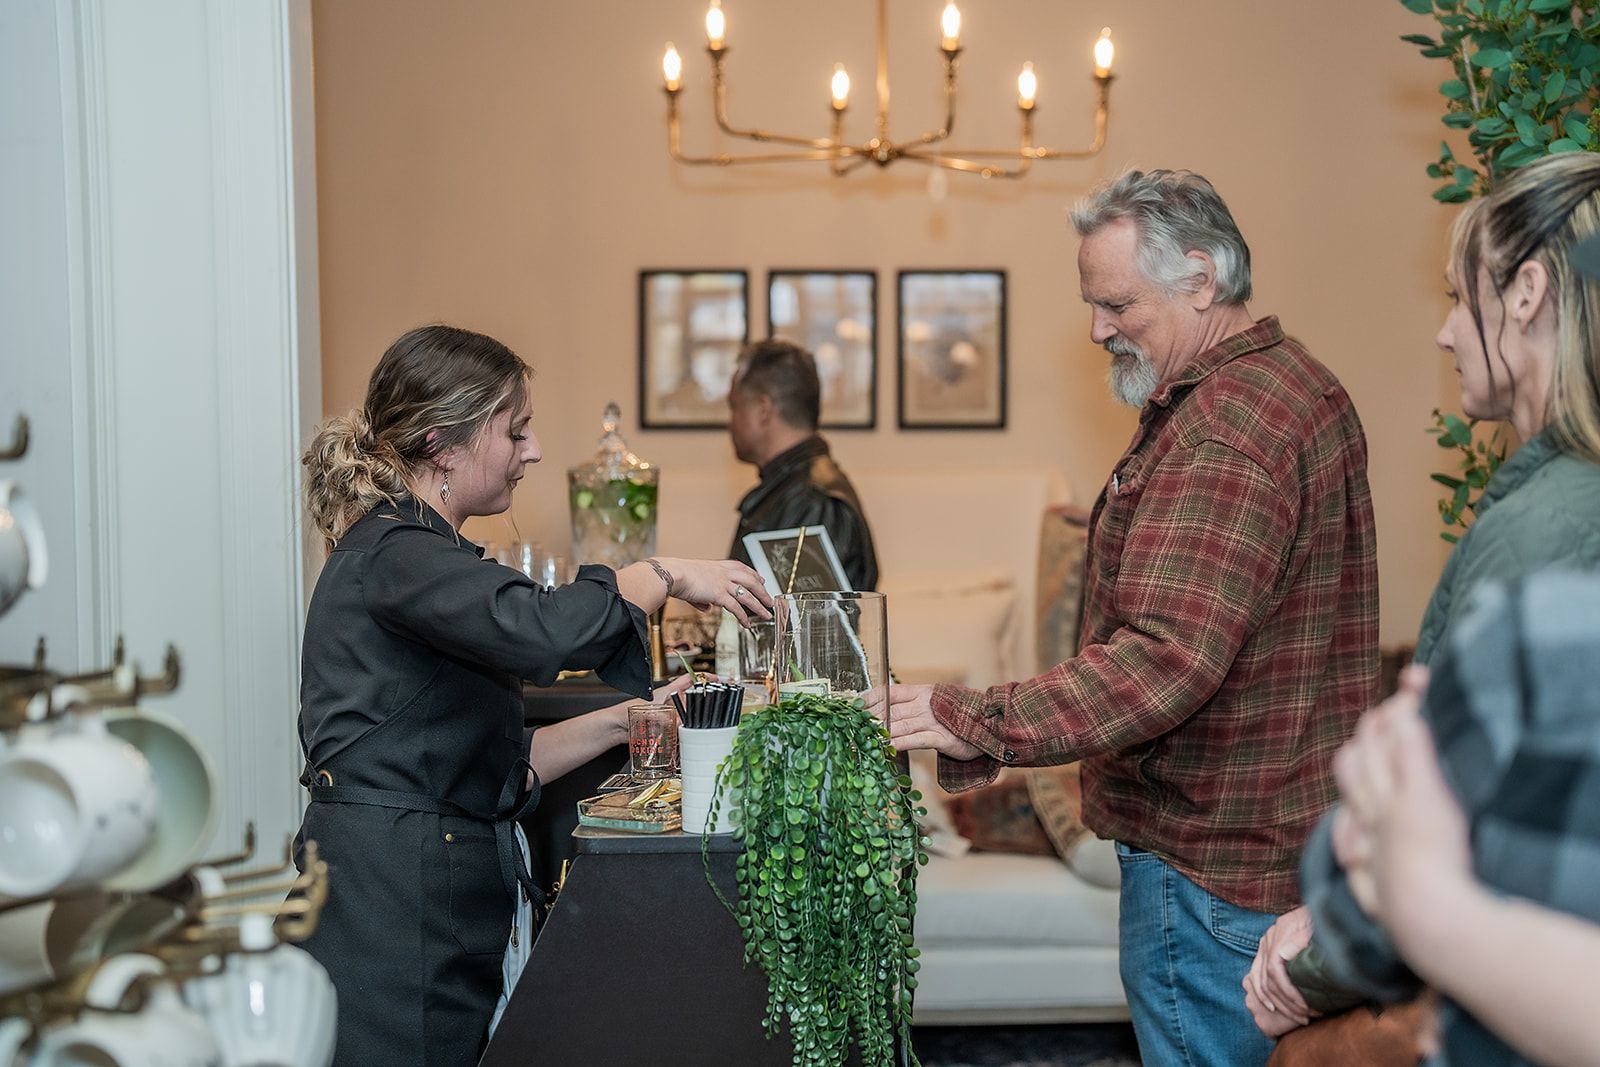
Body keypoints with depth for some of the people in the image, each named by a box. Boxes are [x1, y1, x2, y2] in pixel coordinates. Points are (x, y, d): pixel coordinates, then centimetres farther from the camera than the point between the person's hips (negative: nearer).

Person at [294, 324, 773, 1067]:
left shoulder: (400, 550, 19)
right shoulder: (393, 554, -13)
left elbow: (500, 768, 18)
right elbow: (540, 630, -32)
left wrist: (628, 718, 10)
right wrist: (669, 577, -17)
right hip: (387, 916, -9)